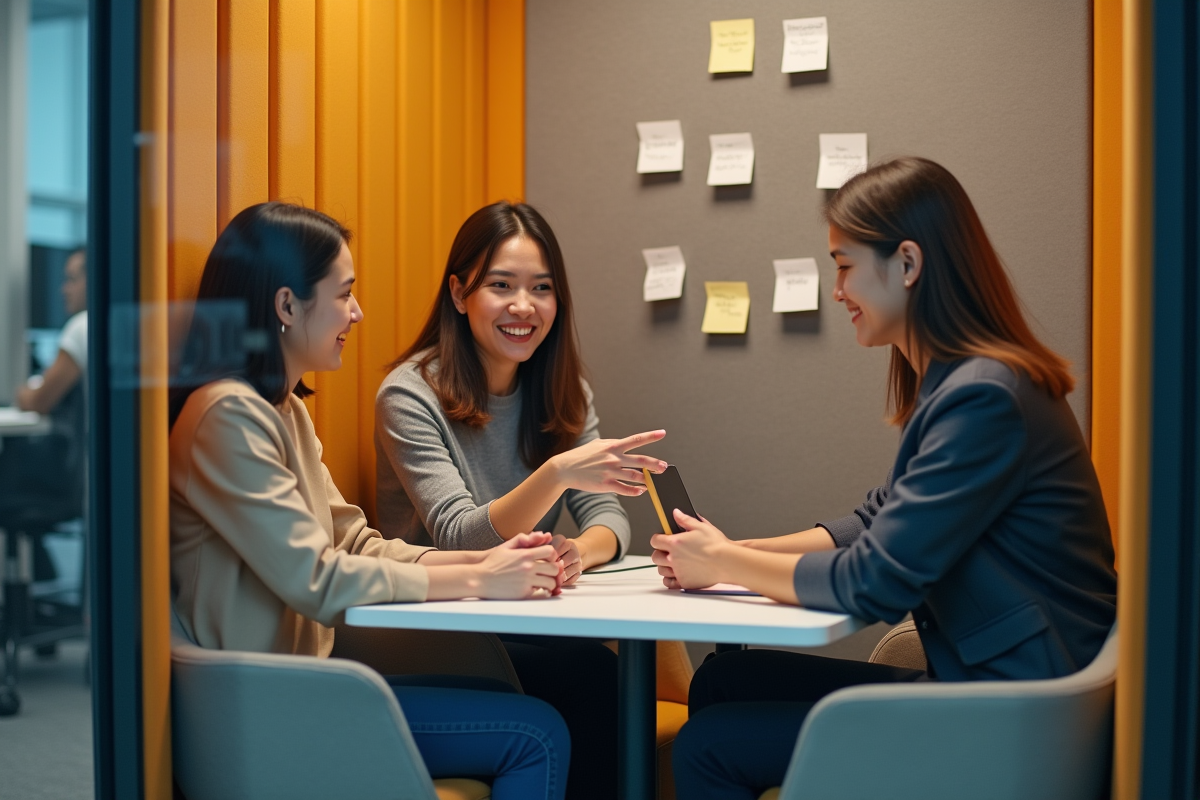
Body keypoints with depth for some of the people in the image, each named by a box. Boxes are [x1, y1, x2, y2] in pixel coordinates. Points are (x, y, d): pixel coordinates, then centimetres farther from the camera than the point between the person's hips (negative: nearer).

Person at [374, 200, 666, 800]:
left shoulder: (561, 391, 8)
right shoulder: (410, 395, -10)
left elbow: (605, 516, 3)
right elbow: (460, 539, -19)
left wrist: (581, 551, -21)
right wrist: (555, 474, -35)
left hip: (527, 626, 5)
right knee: (593, 672, -28)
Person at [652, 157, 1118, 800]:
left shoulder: (983, 398, -22)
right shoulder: (951, 384, 10)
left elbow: (874, 583, -21)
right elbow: (878, 523, 16)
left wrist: (725, 564, -6)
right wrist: (732, 552, 4)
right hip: (971, 681, 9)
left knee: (709, 745, -9)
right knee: (721, 683, 8)